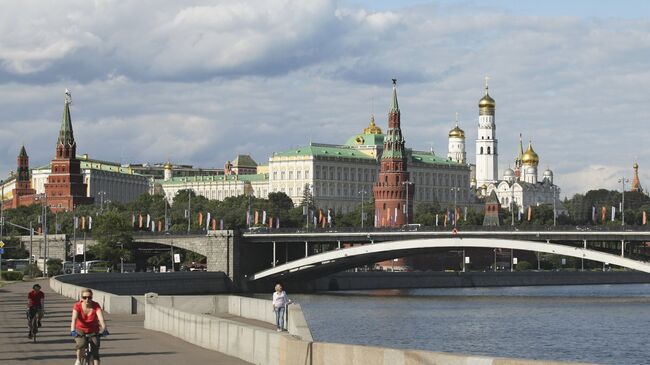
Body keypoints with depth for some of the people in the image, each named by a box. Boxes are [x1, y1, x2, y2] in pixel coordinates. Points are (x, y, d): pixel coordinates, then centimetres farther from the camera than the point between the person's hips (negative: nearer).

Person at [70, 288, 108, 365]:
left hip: (93, 331, 1)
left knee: (95, 351, -13)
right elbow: (74, 319, -31)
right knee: (82, 344, -30)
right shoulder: (77, 306, -18)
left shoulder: (96, 306, -17)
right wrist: (72, 331, -47)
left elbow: (101, 318, -30)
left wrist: (104, 329, -47)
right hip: (80, 330, -1)